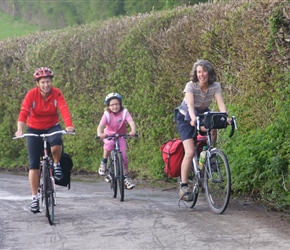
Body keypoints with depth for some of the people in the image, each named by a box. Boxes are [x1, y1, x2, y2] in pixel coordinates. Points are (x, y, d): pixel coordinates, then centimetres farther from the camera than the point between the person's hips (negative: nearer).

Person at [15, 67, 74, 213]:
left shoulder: (56, 94, -14)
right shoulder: (31, 94, -17)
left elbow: (64, 110, -27)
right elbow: (23, 113, -27)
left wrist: (69, 126, -46)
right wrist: (20, 130, -44)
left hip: (52, 127, 0)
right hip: (34, 129, 0)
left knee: (56, 143, -35)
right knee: (34, 164, -6)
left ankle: (56, 164, -4)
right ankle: (35, 198, 0)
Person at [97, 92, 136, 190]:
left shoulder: (124, 112, -17)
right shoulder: (107, 114, -18)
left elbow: (131, 122, -31)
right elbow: (101, 125, -31)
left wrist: (133, 131, -53)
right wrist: (100, 134, -53)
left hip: (121, 136, 1)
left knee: (123, 155, -13)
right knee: (109, 144, -36)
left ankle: (126, 178, 2)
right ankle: (104, 163, -13)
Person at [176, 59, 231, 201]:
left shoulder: (215, 86, -16)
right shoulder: (191, 86, -25)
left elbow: (220, 103, -28)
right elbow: (190, 105, -39)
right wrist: (193, 119, -58)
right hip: (186, 118, -4)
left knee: (213, 128, -32)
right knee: (190, 152, -19)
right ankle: (183, 186, -12)